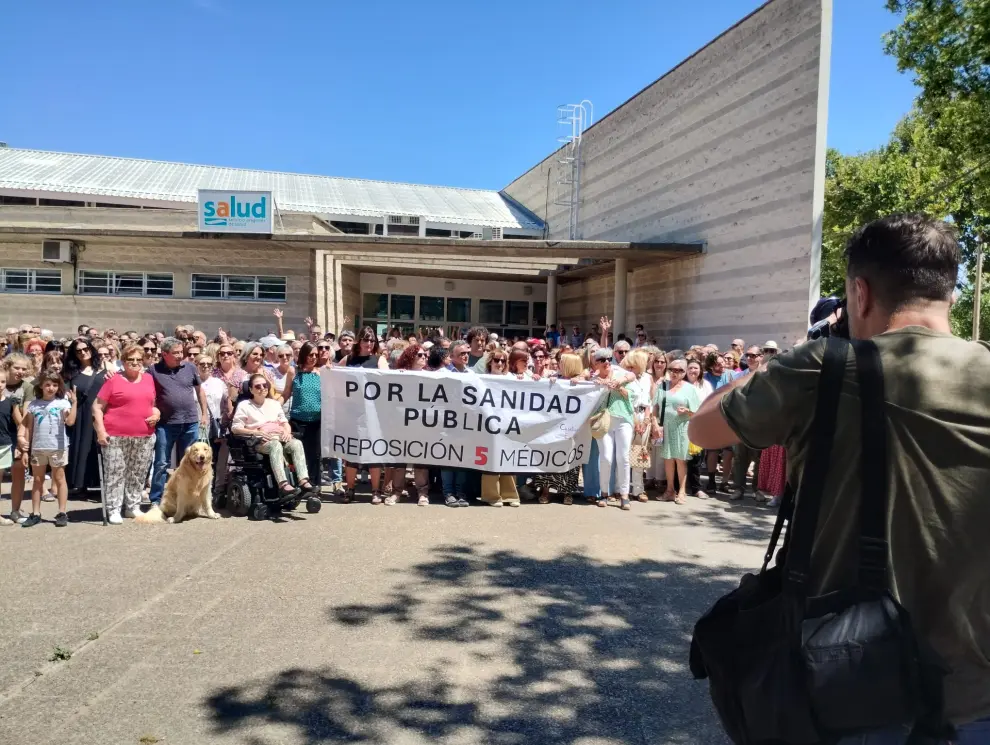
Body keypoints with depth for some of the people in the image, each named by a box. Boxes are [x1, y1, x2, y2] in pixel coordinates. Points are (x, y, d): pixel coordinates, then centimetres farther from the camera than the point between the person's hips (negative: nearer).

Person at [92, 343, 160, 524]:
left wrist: (157, 413, 1)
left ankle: (133, 507, 22)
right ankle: (113, 510, 9)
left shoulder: (149, 379, 10)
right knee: (115, 473, 0)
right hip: (116, 436, -4)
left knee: (138, 474, 11)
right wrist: (101, 430, -11)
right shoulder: (113, 380, -3)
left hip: (144, 436, 4)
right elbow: (97, 406, -3)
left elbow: (154, 403, 22)